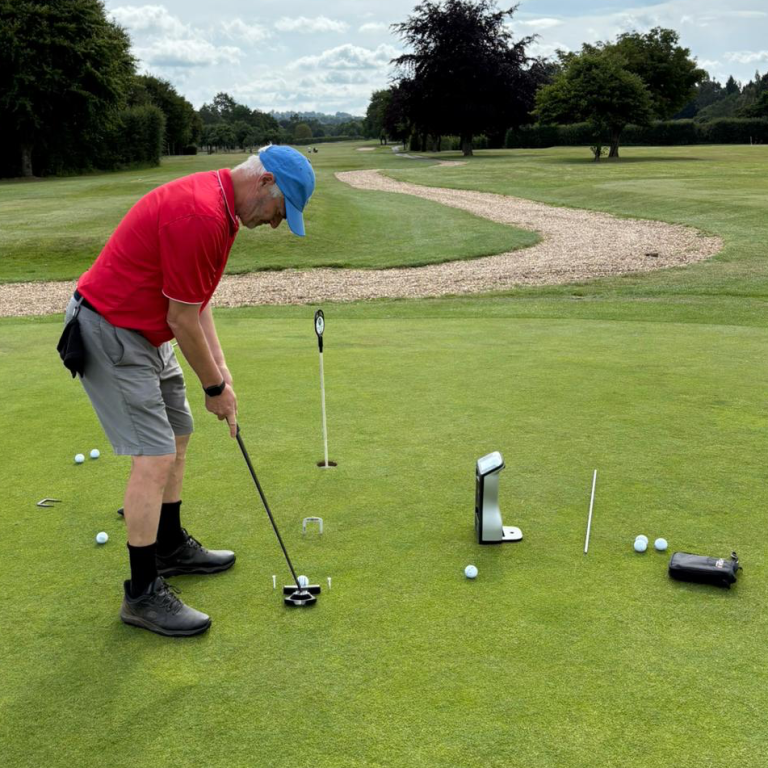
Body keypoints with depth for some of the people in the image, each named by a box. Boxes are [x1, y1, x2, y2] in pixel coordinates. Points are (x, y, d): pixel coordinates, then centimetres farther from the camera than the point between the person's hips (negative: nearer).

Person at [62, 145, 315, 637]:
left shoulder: (218, 204, 6)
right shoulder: (201, 216, -27)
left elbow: (196, 300, 12)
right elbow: (183, 320, -20)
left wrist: (221, 368, 6)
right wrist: (215, 387, -6)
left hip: (143, 331, 11)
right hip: (109, 332, -11)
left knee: (177, 435, 17)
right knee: (155, 456, -11)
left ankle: (170, 546, 33)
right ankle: (143, 593, 0)